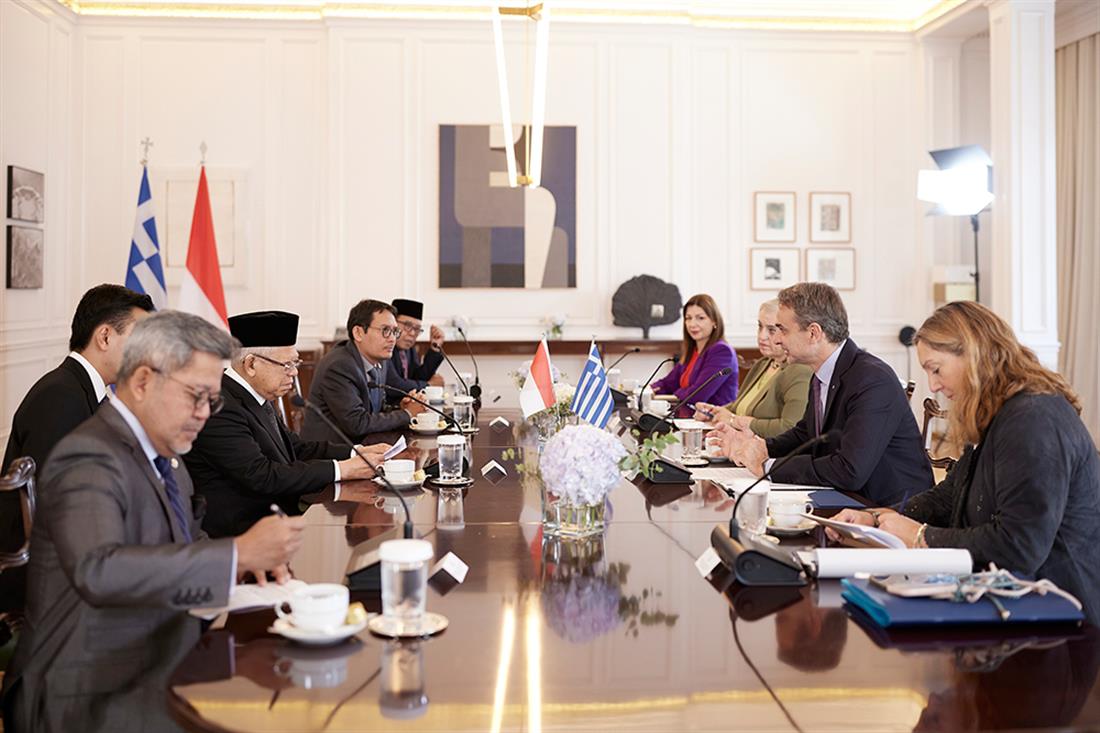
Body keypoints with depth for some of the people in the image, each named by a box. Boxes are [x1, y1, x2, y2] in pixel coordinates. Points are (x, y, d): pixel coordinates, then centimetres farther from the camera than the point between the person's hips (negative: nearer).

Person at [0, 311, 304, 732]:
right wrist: (237, 553, -33)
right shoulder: (88, 459, -17)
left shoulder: (164, 455, 11)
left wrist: (246, 562, 1)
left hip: (158, 674, 8)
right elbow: (98, 571, -33)